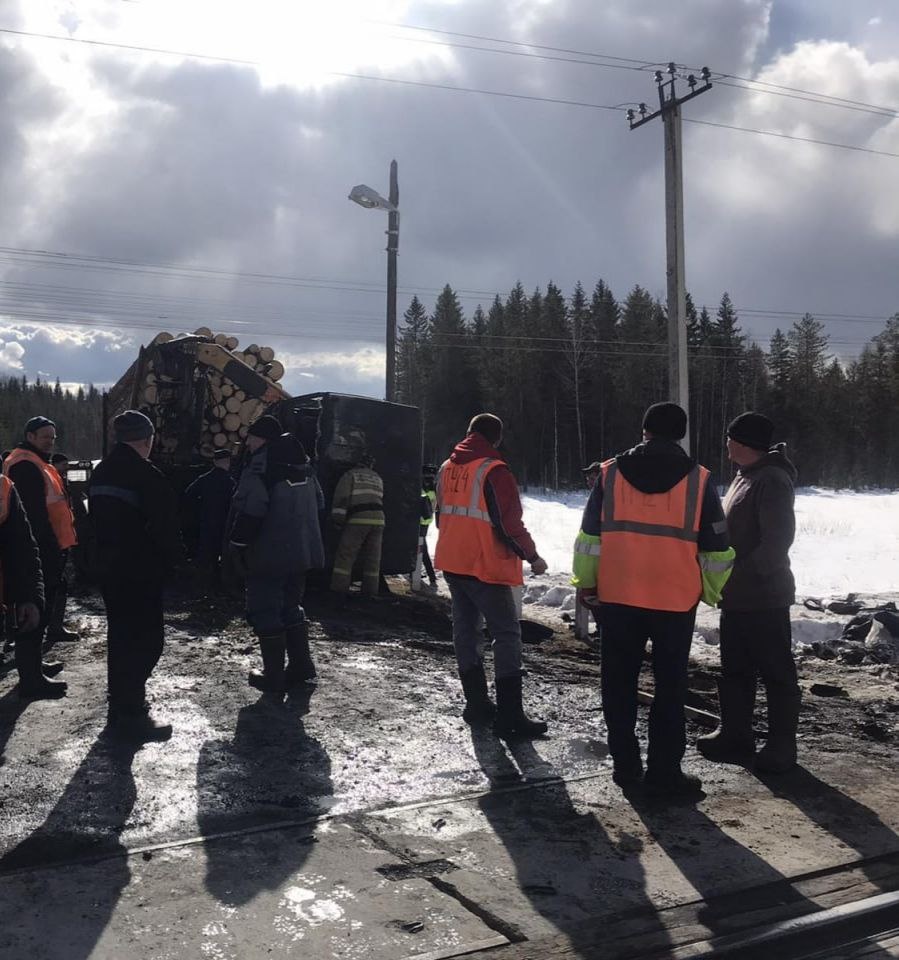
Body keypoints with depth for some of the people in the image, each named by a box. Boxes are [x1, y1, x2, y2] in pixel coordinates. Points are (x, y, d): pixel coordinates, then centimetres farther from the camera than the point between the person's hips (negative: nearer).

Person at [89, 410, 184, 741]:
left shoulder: (101, 471, 10)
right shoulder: (145, 475, -18)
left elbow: (96, 519, 17)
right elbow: (165, 525, -17)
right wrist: (172, 558, -3)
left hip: (108, 568, 9)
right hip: (140, 573, -9)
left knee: (120, 636, 18)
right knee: (146, 640, -3)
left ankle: (120, 705, 28)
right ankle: (131, 714, -2)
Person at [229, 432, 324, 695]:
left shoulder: (259, 475, -17)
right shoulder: (307, 474, 6)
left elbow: (249, 516, -20)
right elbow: (319, 506, 16)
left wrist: (238, 547, -10)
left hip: (268, 558, -7)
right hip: (302, 555, 7)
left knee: (265, 613, 3)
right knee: (292, 608, 19)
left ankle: (274, 676, 6)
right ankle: (302, 667, 20)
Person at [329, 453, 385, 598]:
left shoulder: (350, 475, 7)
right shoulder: (378, 479, 23)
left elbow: (341, 498, -4)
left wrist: (337, 519, -6)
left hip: (358, 519, -5)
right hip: (378, 518, 5)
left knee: (345, 555, 0)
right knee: (372, 558, 10)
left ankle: (339, 588, -3)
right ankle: (370, 591, 11)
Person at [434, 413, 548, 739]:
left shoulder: (447, 469, 9)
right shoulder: (493, 471, -15)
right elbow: (510, 525, -17)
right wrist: (533, 557, -3)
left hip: (452, 563, 8)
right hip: (485, 567, -8)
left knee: (465, 629, 15)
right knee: (507, 635, -2)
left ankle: (476, 703, 22)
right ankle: (509, 717, -4)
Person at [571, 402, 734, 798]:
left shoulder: (611, 472, 1)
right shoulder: (697, 479, -1)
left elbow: (590, 534, 5)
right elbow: (715, 547, 4)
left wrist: (585, 581, 16)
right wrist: (714, 591, 18)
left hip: (617, 595, 1)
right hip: (675, 600, -1)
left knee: (619, 682, 13)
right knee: (670, 687, 8)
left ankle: (625, 763, 19)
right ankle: (664, 772, 10)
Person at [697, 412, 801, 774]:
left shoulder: (772, 481, -17)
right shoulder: (744, 476, 13)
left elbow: (778, 540, -24)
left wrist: (741, 572, -22)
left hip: (764, 598, -10)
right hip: (736, 596, 10)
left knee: (776, 673, 2)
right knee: (735, 670, 16)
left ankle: (781, 746, 12)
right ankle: (735, 735, 27)